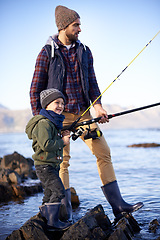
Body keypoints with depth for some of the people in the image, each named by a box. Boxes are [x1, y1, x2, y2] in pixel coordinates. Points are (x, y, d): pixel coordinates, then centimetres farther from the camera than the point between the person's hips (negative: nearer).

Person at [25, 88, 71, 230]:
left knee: (50, 194, 15)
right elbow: (46, 144, -27)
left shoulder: (54, 122, 16)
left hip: (53, 165, 10)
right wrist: (62, 141, -16)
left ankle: (44, 218, 25)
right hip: (44, 166, -10)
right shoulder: (43, 123, -18)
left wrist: (63, 136, 6)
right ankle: (53, 221, -7)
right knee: (59, 191, -13)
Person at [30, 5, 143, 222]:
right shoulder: (47, 53, -2)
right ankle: (65, 214, 7)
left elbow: (91, 82, 10)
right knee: (62, 160, -3)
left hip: (83, 112, 4)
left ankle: (117, 206, 3)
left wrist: (97, 105, -8)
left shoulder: (84, 51, 11)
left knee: (103, 152, -2)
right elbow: (36, 89, 0)